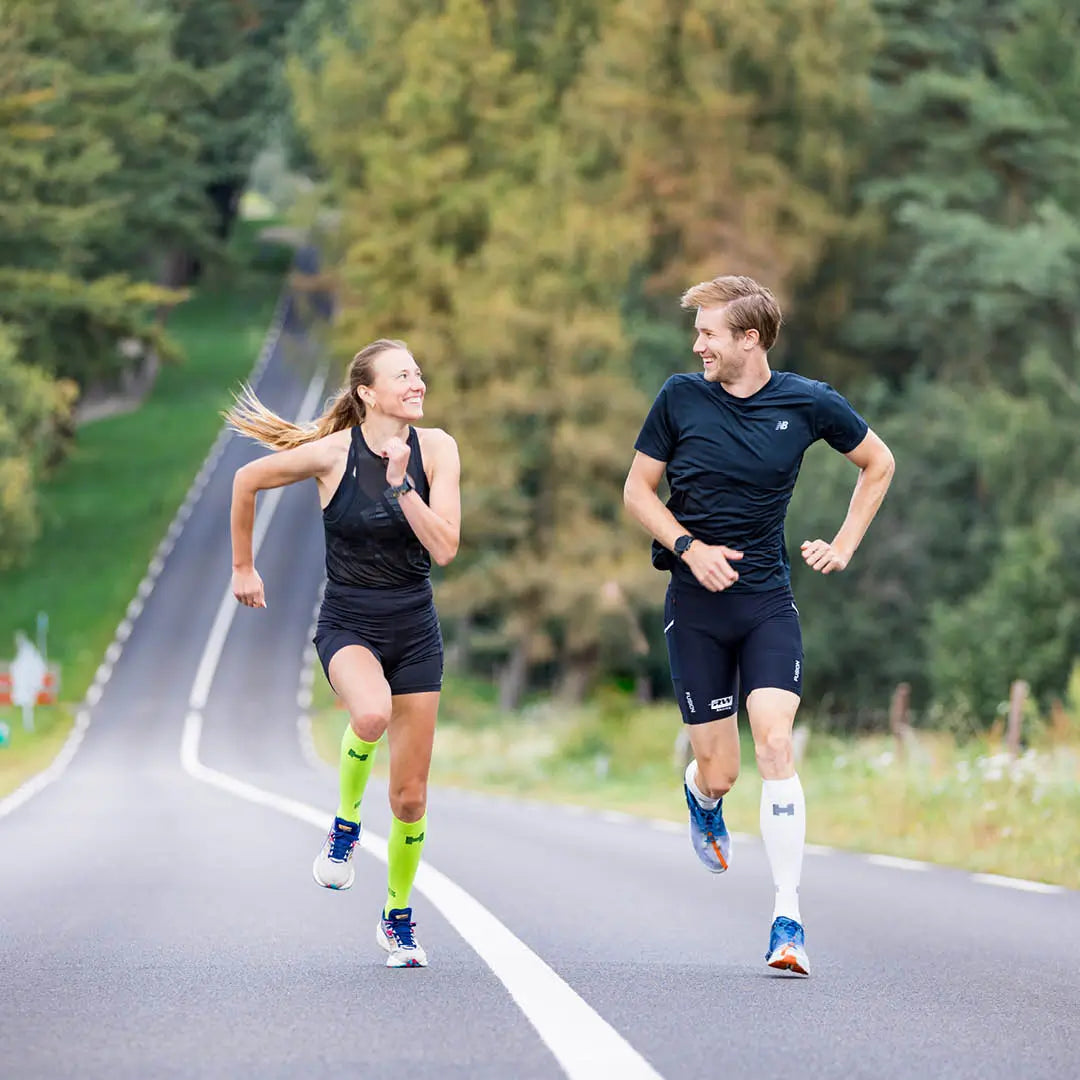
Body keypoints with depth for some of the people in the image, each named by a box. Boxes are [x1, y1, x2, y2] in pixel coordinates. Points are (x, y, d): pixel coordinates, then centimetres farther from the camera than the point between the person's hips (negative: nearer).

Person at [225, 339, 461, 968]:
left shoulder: (436, 449, -7)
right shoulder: (332, 452, -13)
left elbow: (445, 548, -15)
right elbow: (248, 481, 3)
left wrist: (400, 482, -23)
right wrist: (243, 568, 10)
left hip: (415, 630, 3)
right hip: (347, 624, -3)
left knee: (410, 796, 6)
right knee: (372, 712, -37)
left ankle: (398, 917, 29)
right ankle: (346, 822, -9)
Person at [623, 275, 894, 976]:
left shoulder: (809, 403, -2)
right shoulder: (681, 398, -2)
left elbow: (879, 463, 15)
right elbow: (638, 491, 5)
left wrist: (845, 546, 7)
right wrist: (690, 547, -10)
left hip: (768, 602, 0)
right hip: (696, 604, 1)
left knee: (775, 743, -18)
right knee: (720, 771, 1)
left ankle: (788, 919, -15)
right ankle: (702, 800, 42)